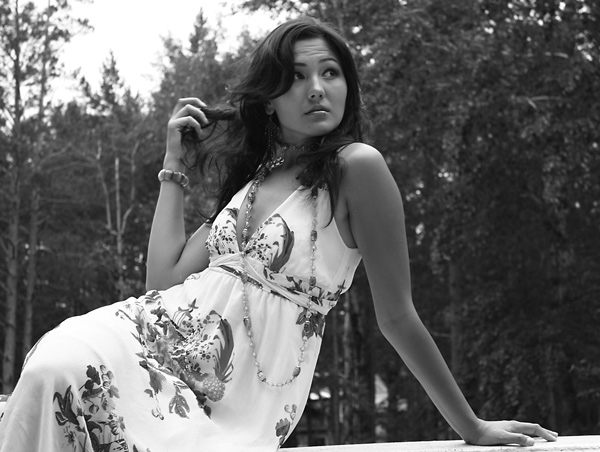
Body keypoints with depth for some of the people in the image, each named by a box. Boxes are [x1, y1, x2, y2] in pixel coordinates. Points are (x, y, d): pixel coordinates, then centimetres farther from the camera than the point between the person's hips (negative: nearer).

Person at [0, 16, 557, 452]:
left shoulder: (355, 166, -6)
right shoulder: (252, 179, 15)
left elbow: (397, 317, -2)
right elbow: (164, 275, 9)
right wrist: (175, 165, 14)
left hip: (239, 401, -6)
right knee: (58, 366, -26)